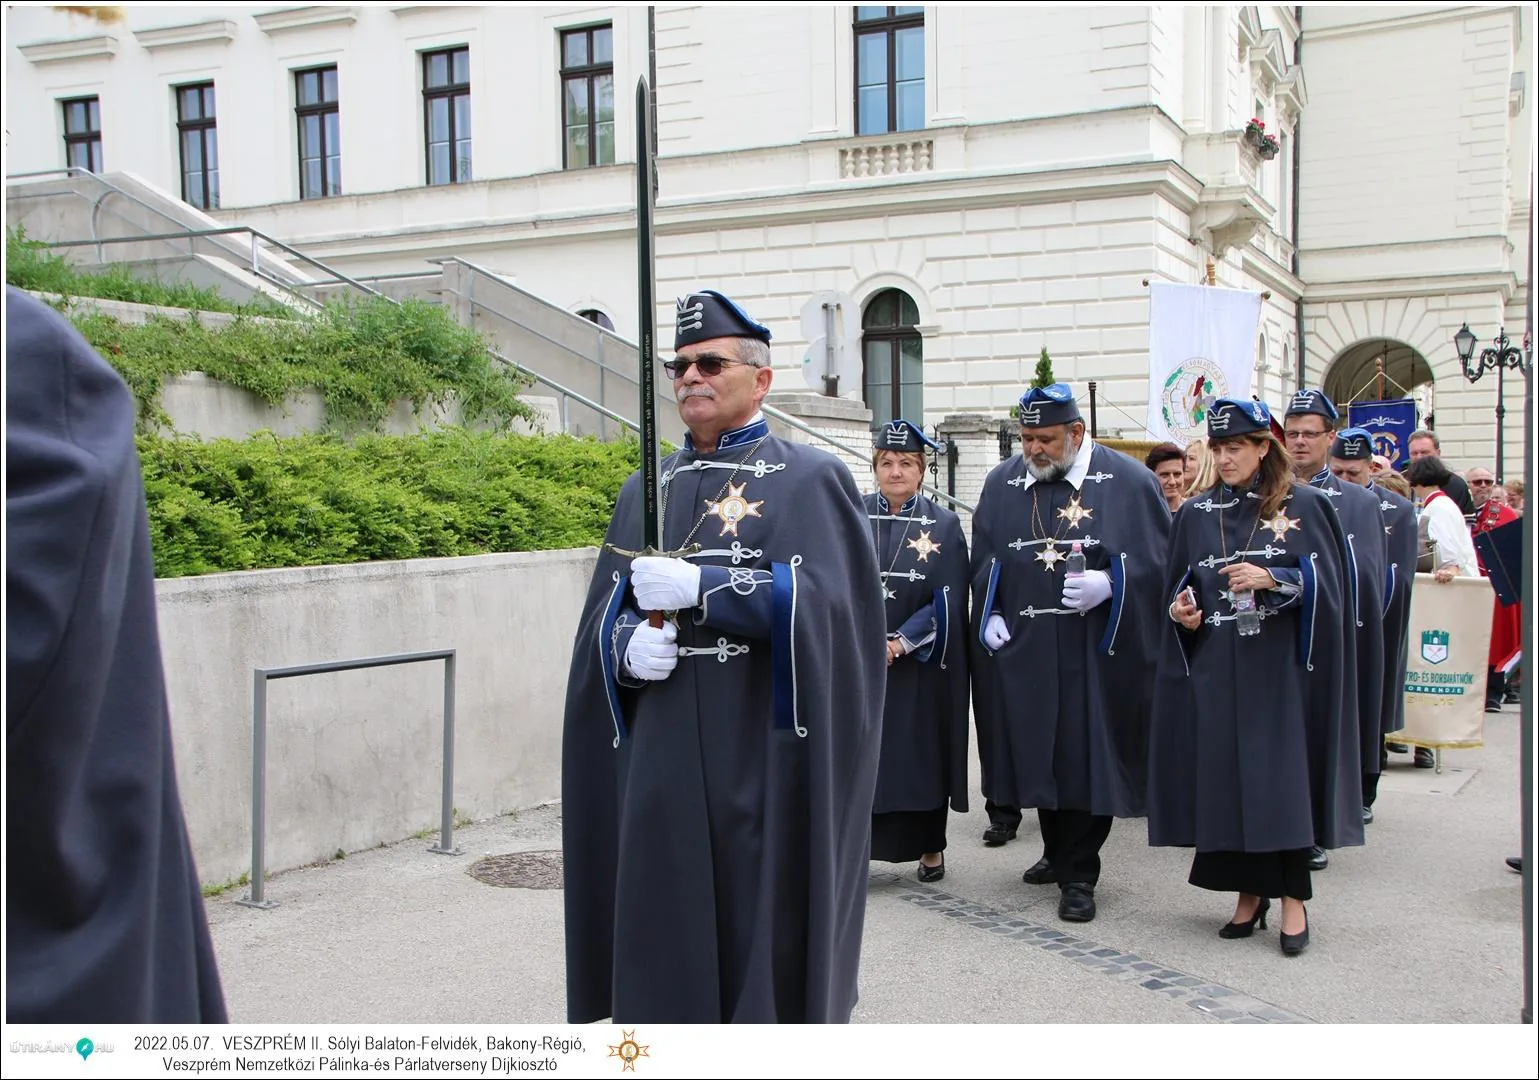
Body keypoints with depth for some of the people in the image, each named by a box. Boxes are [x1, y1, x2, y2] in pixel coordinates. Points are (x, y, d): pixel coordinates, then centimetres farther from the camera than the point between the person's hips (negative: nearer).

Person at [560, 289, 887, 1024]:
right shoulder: (646, 491, 15)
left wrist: (700, 588, -20)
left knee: (769, 933, 2)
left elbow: (829, 602, -14)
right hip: (663, 765, 4)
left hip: (768, 765, -4)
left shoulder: (812, 480, 1)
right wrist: (627, 646, -10)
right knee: (665, 936, 6)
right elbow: (602, 618, 13)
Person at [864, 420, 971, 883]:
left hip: (921, 665, -1)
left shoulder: (943, 524, 0)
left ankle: (931, 847, 19)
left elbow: (949, 600, -6)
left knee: (923, 751, 5)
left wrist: (901, 642, -15)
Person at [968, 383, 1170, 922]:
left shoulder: (1128, 482, -3)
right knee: (1038, 751, 11)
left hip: (1096, 649, -4)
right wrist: (990, 615, 1)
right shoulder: (1002, 484, 8)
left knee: (1087, 755, -2)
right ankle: (1058, 852, 29)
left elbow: (1158, 558, -3)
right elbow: (983, 560, 14)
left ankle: (1078, 873, 8)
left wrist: (1111, 583, -18)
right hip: (1023, 647, 4)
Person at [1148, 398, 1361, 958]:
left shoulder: (1304, 506, 0)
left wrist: (1272, 580, -19)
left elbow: (1328, 584, -4)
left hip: (1281, 666, -3)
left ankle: (1293, 900, 6)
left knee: (1283, 774, -4)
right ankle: (1249, 892, 16)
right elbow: (1178, 588, 14)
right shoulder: (1194, 514, 10)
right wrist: (1181, 612, -7)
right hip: (1215, 668, 3)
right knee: (1223, 777, 3)